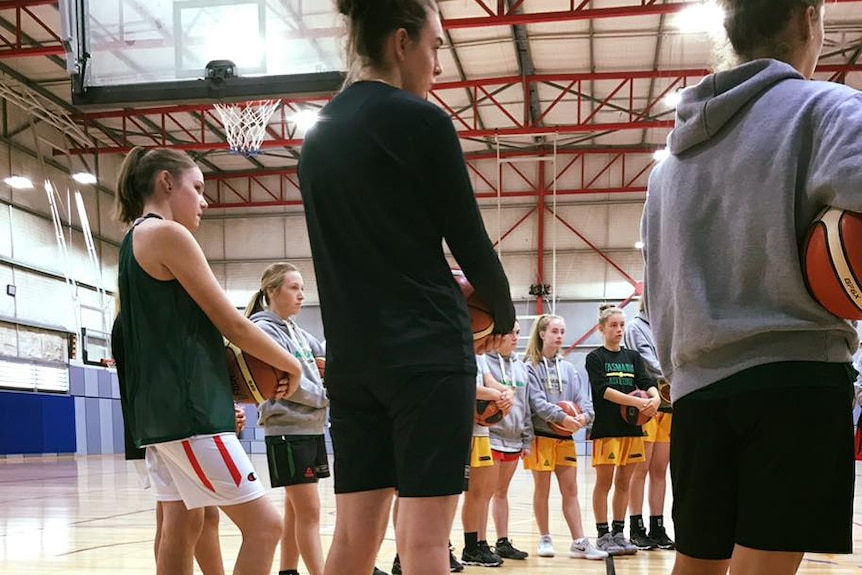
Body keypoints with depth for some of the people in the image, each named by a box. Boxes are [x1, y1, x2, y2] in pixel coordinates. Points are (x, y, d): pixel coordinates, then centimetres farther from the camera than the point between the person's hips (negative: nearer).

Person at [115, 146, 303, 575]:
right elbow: (231, 322, -11)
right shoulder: (168, 234, -11)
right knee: (263, 526, -8)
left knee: (181, 528, 12)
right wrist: (290, 364, 3)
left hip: (159, 410, 10)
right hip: (186, 409, -10)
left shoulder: (133, 240, 18)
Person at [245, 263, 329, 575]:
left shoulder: (297, 331, 16)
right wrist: (329, 396, -13)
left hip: (312, 428, 8)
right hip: (287, 430, -8)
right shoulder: (263, 330, -9)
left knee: (297, 510, 12)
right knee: (309, 511, -6)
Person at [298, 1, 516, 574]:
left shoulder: (318, 135, 12)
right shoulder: (421, 120, -8)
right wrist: (503, 314, 14)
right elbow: (469, 240, -5)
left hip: (352, 358, 6)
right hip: (428, 353, -6)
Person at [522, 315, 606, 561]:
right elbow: (537, 401, -16)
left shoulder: (568, 368, 11)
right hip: (541, 435, -4)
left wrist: (584, 415, -21)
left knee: (570, 490, 3)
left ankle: (579, 543, 3)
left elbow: (582, 396, 1)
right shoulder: (531, 367, -5)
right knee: (542, 489, 5)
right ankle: (545, 539, 17)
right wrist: (562, 417, -29)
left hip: (565, 436, 4)